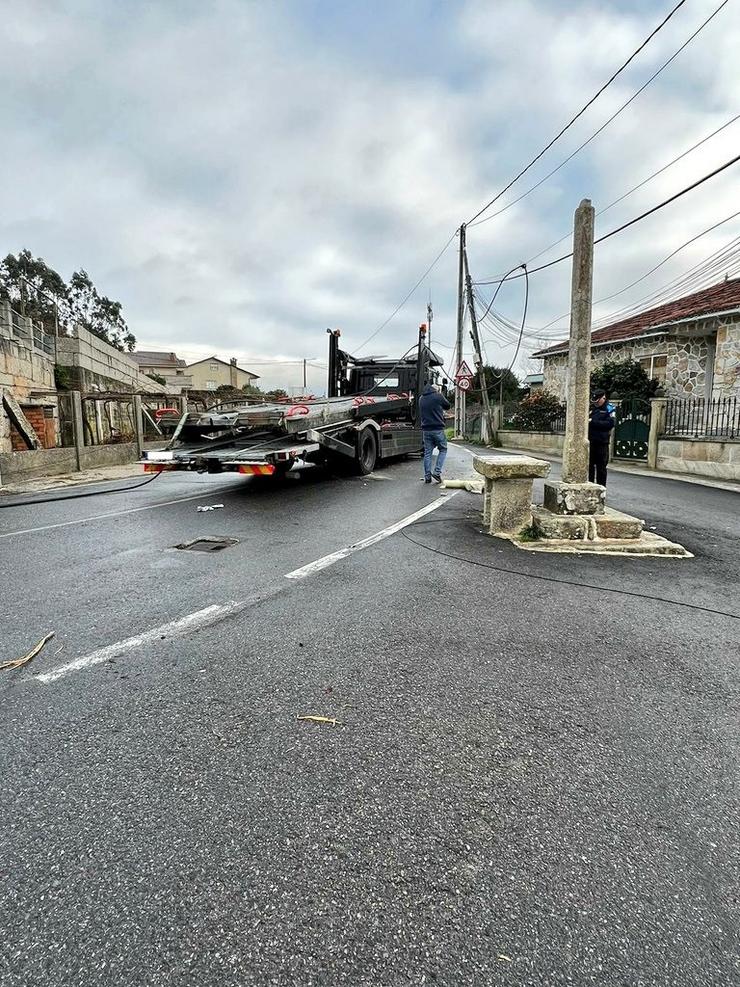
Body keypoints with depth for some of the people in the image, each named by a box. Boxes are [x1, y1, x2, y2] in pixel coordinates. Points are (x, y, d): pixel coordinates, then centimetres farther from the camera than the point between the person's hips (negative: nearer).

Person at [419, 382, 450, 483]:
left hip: (426, 429, 4)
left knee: (427, 453, 8)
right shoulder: (438, 396, -5)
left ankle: (427, 476, 6)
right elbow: (447, 406, 10)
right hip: (438, 429, -4)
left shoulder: (421, 398, 10)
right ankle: (437, 472, -2)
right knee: (443, 450, 11)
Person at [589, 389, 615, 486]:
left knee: (601, 467, 5)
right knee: (589, 466, 9)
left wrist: (593, 422, -16)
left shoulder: (608, 408, -1)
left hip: (602, 443, -3)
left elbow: (610, 423, -13)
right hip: (590, 442, 3)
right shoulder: (589, 408, 7)